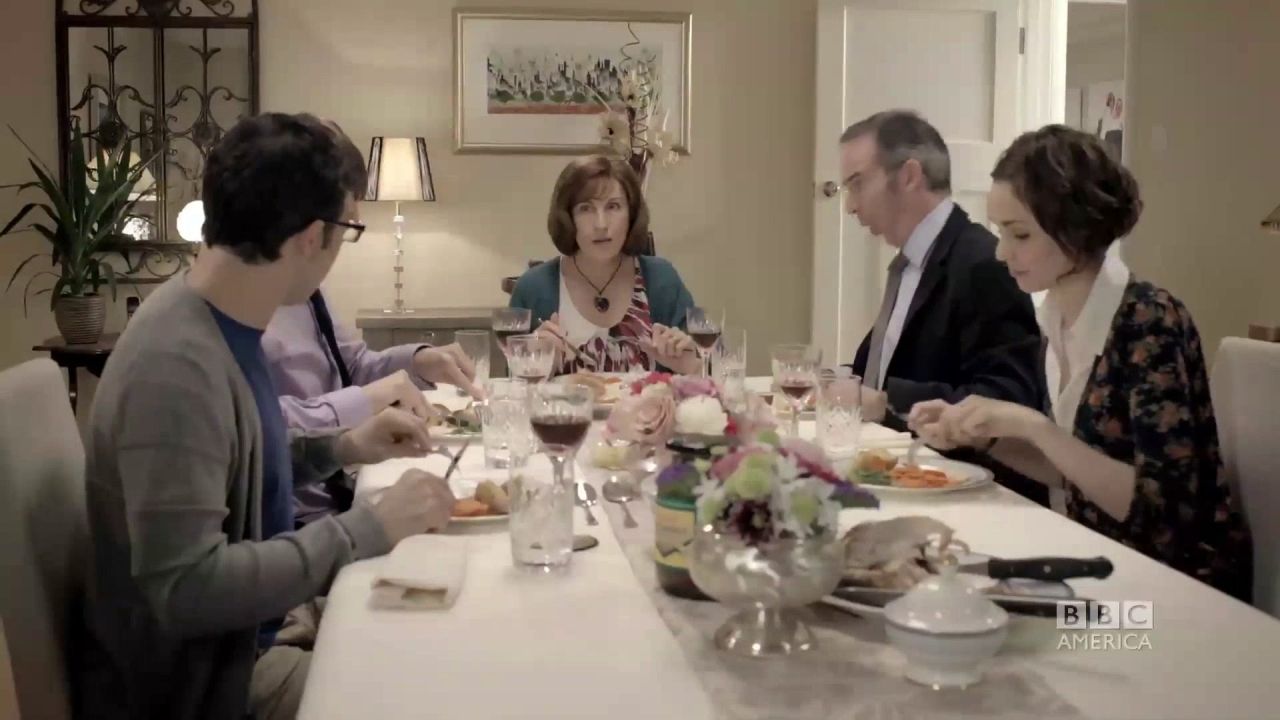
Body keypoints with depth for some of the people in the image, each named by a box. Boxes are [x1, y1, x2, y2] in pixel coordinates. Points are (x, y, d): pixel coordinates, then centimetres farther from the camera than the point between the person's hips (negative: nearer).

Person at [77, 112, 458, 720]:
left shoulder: (225, 322, -1)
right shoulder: (177, 362, -29)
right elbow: (187, 587, -32)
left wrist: (340, 448, 1)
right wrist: (370, 527, -27)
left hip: (246, 632, 8)